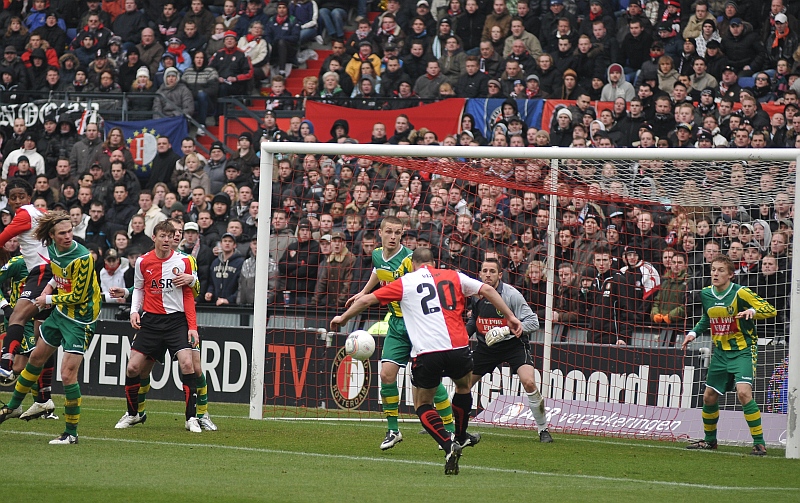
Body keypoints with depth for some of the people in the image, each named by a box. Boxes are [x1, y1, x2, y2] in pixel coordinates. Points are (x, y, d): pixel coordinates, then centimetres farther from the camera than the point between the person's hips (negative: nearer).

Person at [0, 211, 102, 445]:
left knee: (68, 374, -13)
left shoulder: (82, 258, -26)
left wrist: (49, 299, -11)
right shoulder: (52, 249, -3)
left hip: (80, 319, -8)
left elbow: (78, 297, -22)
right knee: (37, 358, 22)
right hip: (60, 312, 8)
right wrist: (51, 286, 3)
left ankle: (71, 433, -1)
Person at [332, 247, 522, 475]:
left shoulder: (404, 283, 11)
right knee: (463, 386, 31)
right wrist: (510, 316, 16)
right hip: (457, 347, 2)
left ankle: (449, 445, -9)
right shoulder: (453, 276, 15)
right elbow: (487, 290, 10)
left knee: (422, 404, 14)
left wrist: (343, 318, 28)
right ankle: (461, 437, 47)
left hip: (425, 353, -2)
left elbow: (367, 300, 14)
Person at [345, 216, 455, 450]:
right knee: (387, 374, -4)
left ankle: (451, 431, 2)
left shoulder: (409, 259, -19)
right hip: (397, 323, 6)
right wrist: (363, 293, 36)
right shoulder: (377, 255, 3)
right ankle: (393, 430, 8)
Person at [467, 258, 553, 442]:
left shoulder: (511, 294, -20)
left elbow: (532, 322, -23)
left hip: (513, 343, -5)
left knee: (529, 383, -23)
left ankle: (543, 430, -7)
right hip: (486, 345, 5)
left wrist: (505, 331, -33)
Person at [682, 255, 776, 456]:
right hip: (720, 352, 6)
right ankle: (710, 439, 33)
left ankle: (759, 442, -16)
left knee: (743, 392, -24)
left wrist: (753, 311, -36)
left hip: (743, 351, -6)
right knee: (709, 396, 10)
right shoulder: (705, 294, 2)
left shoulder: (740, 293, -16)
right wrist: (694, 333, 6)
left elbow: (771, 310, -17)